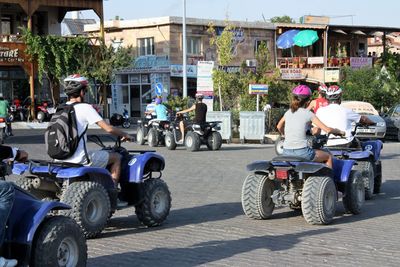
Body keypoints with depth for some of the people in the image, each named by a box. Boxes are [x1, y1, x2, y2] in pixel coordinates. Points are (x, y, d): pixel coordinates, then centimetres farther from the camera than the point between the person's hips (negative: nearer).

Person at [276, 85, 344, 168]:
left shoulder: (288, 112, 10)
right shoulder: (308, 114, -4)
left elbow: (279, 127, 28)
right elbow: (327, 129, -3)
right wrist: (339, 131, 14)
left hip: (286, 152, 5)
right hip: (301, 152, -5)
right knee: (328, 156, 19)